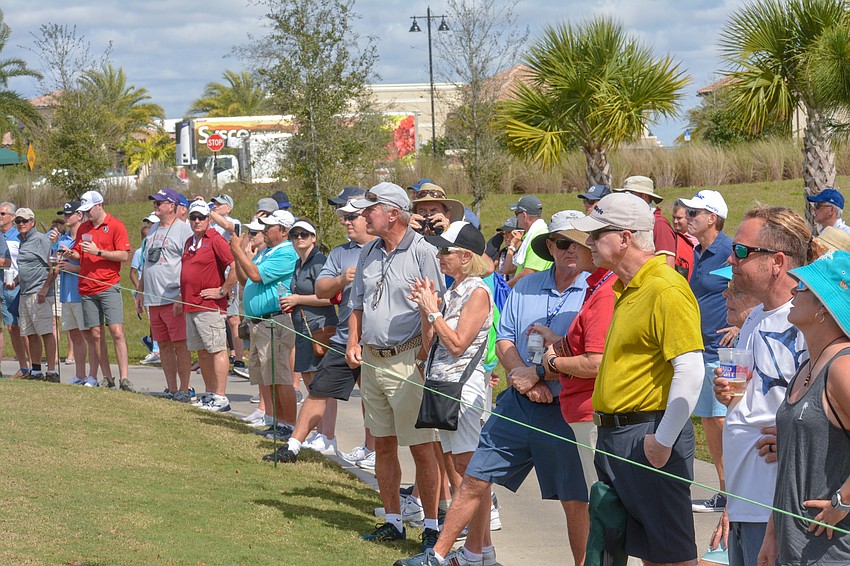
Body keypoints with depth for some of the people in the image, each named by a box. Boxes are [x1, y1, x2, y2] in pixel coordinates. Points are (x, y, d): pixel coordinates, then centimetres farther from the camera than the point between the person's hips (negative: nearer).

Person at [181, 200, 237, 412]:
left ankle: (221, 398, -7)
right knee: (202, 351, 13)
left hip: (210, 306, -9)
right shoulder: (189, 242, 17)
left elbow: (236, 267, -19)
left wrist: (222, 291, -15)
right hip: (190, 306, 9)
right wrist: (182, 298, 23)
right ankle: (209, 394, 21)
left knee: (217, 350, -7)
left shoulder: (215, 240, -10)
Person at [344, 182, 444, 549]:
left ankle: (432, 526, 2)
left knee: (421, 446, -4)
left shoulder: (423, 252, -11)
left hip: (407, 361, -7)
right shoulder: (369, 253, 12)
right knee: (383, 445, 11)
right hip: (371, 361, 7)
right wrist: (354, 343, 8)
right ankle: (393, 522, 20)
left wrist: (425, 357, -18)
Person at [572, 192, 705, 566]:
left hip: (649, 437, -10)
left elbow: (690, 371, -23)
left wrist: (663, 440, -22)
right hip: (616, 437, 10)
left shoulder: (666, 289, -17)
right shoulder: (628, 289, 15)